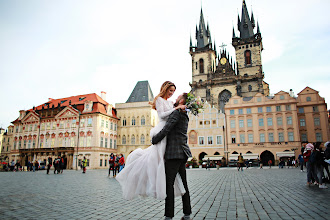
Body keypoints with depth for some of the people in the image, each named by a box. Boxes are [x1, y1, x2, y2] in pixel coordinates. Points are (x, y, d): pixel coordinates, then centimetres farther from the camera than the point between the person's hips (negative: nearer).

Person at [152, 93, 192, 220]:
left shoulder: (176, 113, -10)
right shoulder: (184, 116, 19)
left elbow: (166, 130, -18)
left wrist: (153, 140, -7)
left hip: (174, 153, -9)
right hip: (182, 153, 9)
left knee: (169, 184, -5)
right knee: (183, 184, 12)